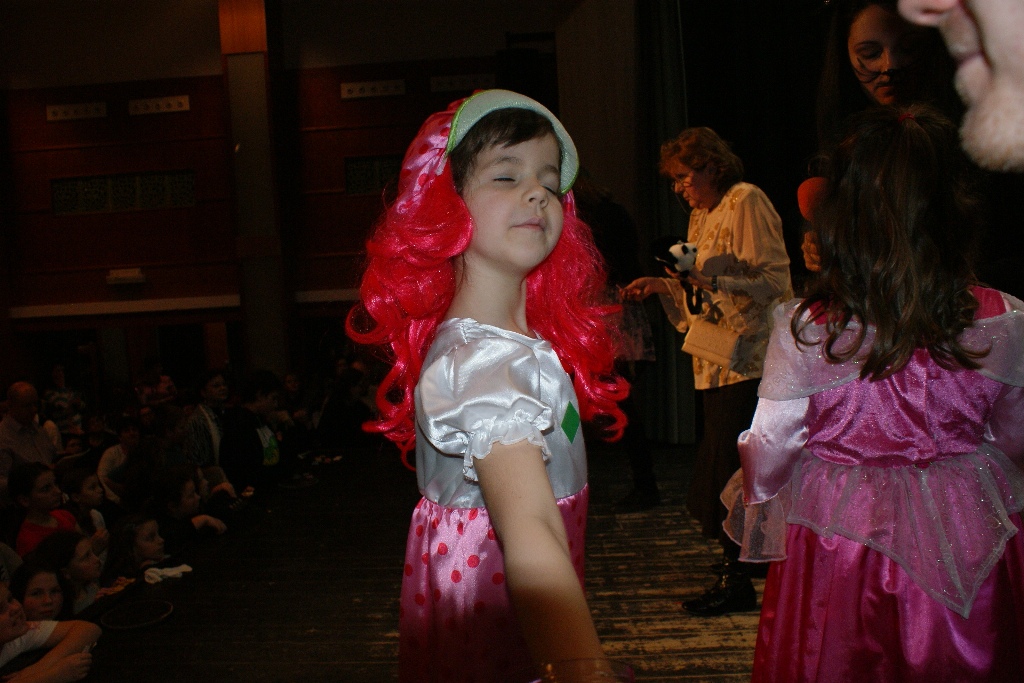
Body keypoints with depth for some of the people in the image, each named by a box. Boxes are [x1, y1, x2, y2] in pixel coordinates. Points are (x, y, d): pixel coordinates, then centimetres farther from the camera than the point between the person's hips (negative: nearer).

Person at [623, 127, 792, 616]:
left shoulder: (746, 201, -7)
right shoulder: (701, 214, 20)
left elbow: (774, 279, -15)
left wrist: (711, 281, -25)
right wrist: (663, 285, 9)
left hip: (747, 359, -9)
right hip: (718, 360, 9)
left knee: (729, 467, -6)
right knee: (719, 466, 12)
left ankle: (736, 580, 5)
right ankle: (734, 572, 25)